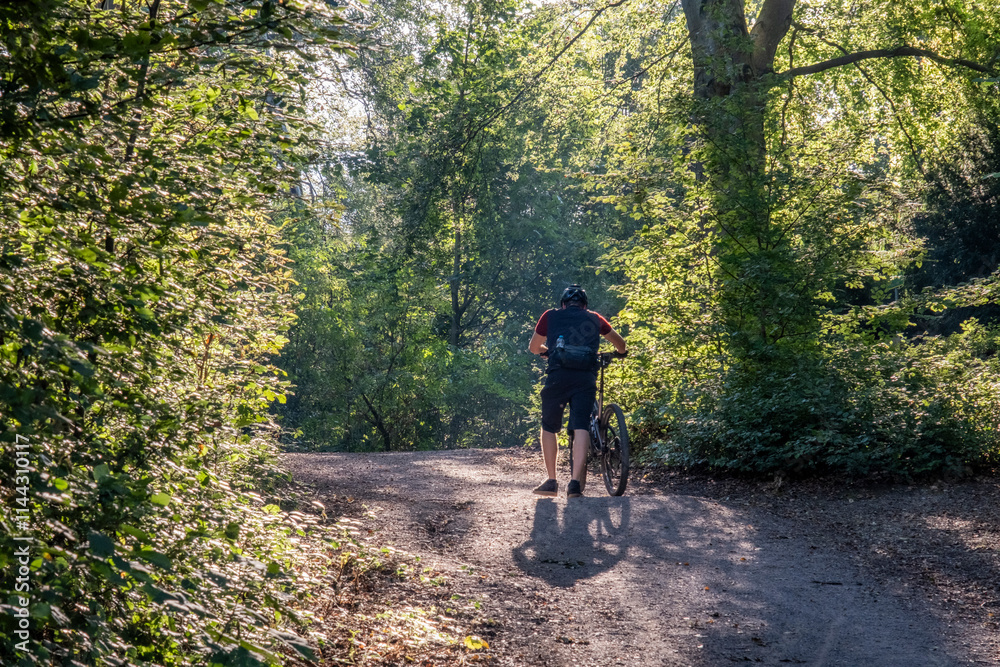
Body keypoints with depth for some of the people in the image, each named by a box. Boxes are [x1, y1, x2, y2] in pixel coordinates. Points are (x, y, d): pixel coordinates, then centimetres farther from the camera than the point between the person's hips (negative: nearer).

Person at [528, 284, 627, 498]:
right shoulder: (594, 319, 24)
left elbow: (533, 347, 30)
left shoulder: (550, 316, 20)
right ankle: (576, 482, -14)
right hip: (586, 378, 1)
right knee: (581, 428, -2)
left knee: (549, 428, 13)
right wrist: (621, 352, 57)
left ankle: (551, 481, 12)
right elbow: (620, 344, 35)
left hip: (558, 376, -1)